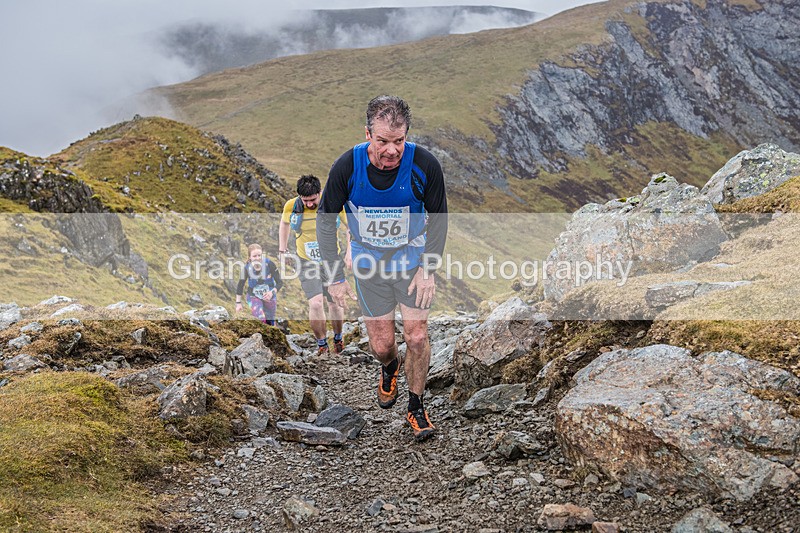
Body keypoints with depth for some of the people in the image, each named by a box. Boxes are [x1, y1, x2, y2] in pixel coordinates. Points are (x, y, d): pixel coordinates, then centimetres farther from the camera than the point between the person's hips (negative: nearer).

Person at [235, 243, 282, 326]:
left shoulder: (270, 265, -24)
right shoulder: (247, 268, -22)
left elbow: (280, 282, -17)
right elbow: (240, 285, -8)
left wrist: (272, 292, -35)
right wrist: (238, 303, -6)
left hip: (269, 297, 2)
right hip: (254, 297, -1)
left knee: (270, 322, 19)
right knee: (261, 320, -23)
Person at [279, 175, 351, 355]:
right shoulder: (291, 206, -12)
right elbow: (284, 224, 11)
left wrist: (349, 252, -5)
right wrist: (282, 250, 10)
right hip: (307, 262, 0)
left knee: (335, 303, 1)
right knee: (316, 303, -14)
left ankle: (338, 338, 28)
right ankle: (321, 344, 4)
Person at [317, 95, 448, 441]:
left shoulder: (424, 165, -23)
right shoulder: (347, 167, -23)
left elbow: (438, 217, -6)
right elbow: (325, 221, -9)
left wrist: (429, 269, -11)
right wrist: (335, 277, -10)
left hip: (412, 256, 0)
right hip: (368, 259, 0)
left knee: (417, 337, -7)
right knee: (381, 344, 4)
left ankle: (416, 407, 17)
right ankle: (390, 369, 43)